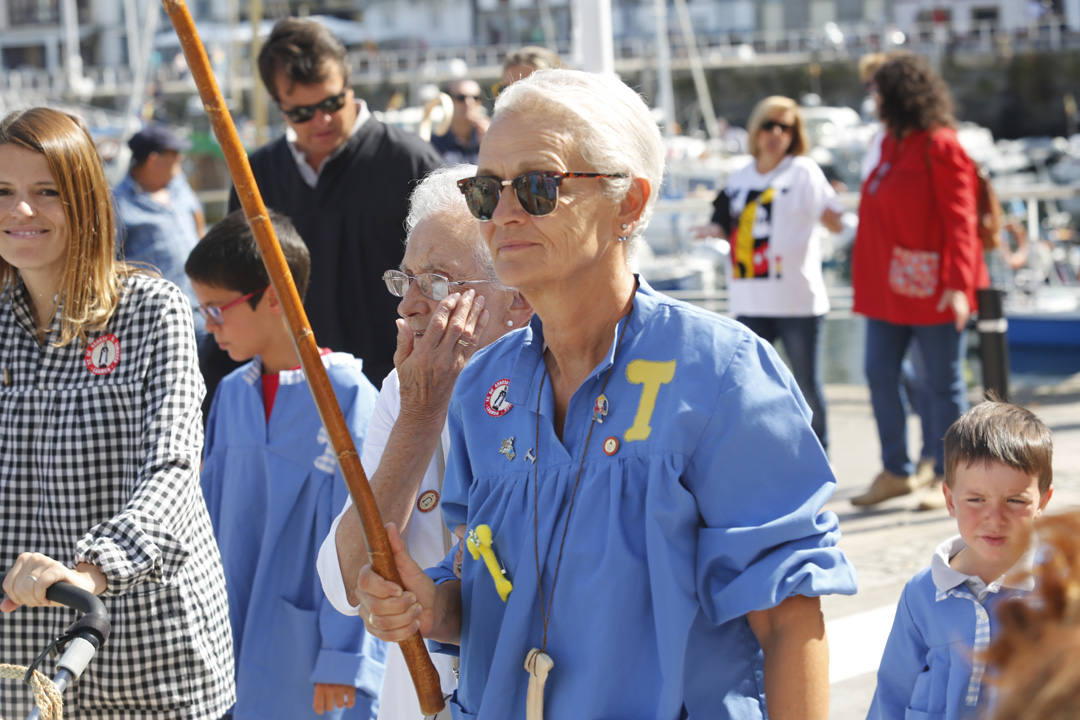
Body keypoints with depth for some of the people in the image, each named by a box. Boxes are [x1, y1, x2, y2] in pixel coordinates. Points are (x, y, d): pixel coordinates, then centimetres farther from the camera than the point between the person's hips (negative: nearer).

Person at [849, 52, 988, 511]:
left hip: (930, 288, -8)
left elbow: (959, 219, -16)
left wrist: (957, 284, -22)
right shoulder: (892, 143, 13)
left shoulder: (939, 147, -12)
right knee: (880, 375, 7)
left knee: (941, 382, 1)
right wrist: (868, 276, 19)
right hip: (888, 284, 8)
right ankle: (895, 472, 18)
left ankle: (947, 477, 11)